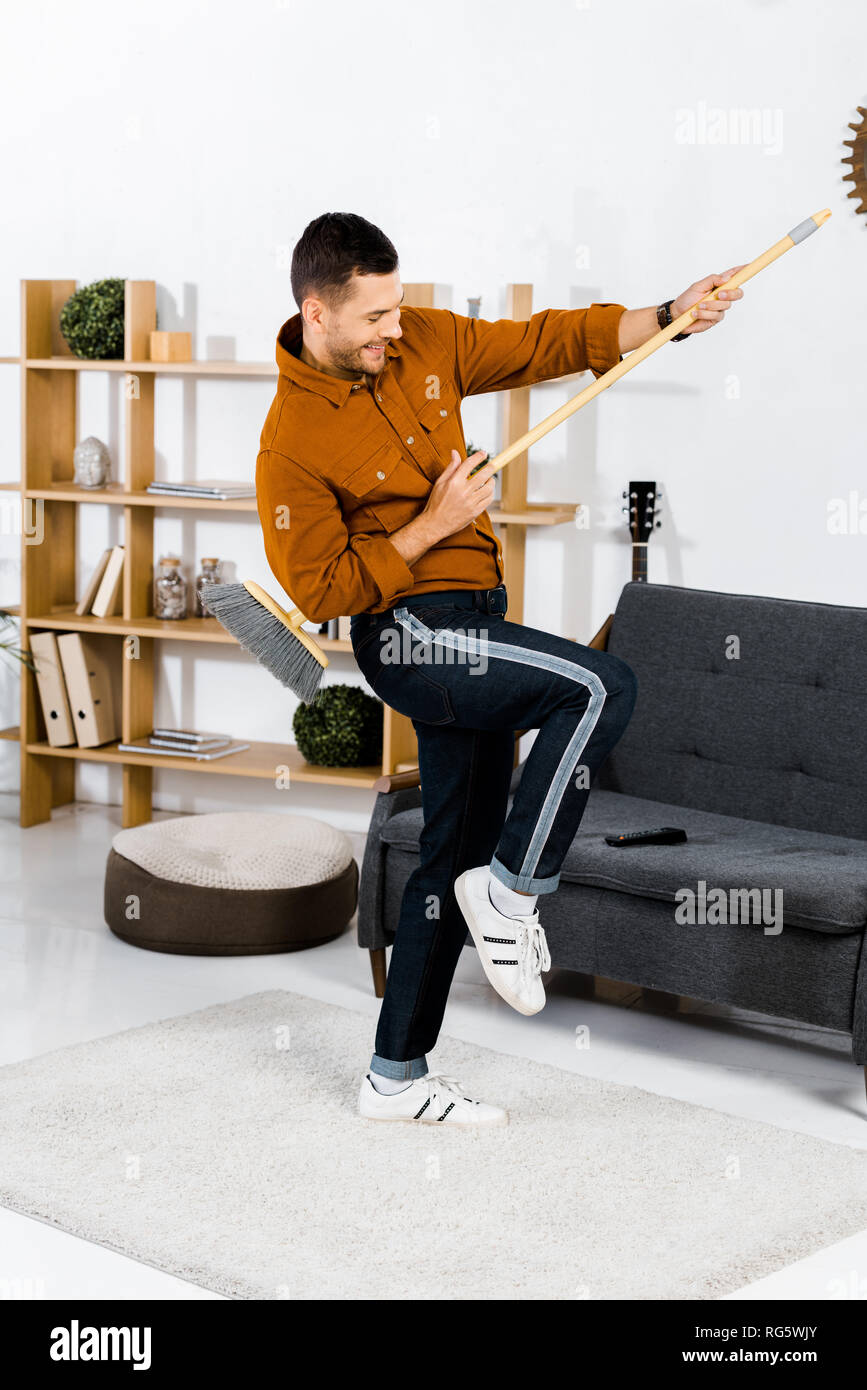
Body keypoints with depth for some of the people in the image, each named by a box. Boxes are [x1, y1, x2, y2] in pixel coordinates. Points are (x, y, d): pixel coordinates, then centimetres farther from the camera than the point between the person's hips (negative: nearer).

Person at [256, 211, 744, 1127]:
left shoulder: (426, 343, 2)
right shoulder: (292, 444, -16)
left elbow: (545, 342, 9)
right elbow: (319, 588, -15)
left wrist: (667, 320, -1)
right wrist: (434, 525, -18)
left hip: (469, 634, 8)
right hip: (410, 637, -8)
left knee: (457, 858, 10)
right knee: (601, 688, -23)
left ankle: (397, 1077, 20)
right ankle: (513, 889, -7)